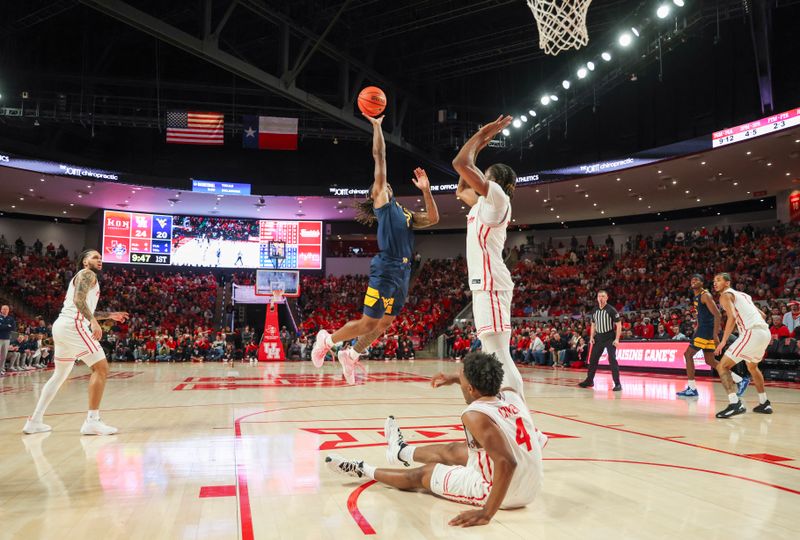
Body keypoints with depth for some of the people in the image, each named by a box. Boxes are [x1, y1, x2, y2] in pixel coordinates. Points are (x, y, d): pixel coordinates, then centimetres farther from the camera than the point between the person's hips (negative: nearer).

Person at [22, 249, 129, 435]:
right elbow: (79, 300, -18)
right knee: (101, 368, -11)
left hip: (61, 326, 11)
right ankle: (92, 421, -16)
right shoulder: (87, 274, 0)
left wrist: (109, 315, 34)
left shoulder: (81, 277, 29)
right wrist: (94, 321, -29)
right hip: (73, 326, -11)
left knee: (60, 374, 21)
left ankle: (35, 421, 22)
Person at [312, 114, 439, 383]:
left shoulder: (405, 213, 24)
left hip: (403, 272, 8)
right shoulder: (380, 199, 5)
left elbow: (433, 219, 15)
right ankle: (326, 339, 17)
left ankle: (350, 355, 27)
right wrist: (377, 126, 6)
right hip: (385, 269, -7)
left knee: (384, 324, 11)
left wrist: (425, 190, 11)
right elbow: (379, 156, 3)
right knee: (368, 323, -4)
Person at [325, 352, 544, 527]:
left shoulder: (475, 415, -26)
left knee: (422, 475, 12)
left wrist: (486, 513, -33)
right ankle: (402, 452, 58)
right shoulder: (512, 394, -3)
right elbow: (489, 384, 23)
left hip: (505, 492, -8)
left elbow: (506, 463, -38)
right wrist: (455, 379, 28)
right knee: (452, 451, 29)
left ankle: (361, 470, 34)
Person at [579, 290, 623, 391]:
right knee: (593, 359, 10)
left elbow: (618, 325, -11)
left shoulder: (611, 310, -10)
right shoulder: (595, 311, 7)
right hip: (598, 338, 6)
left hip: (610, 338, -6)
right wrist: (591, 337, 7)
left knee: (612, 360, -11)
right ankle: (589, 380, 24)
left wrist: (617, 339, -18)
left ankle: (617, 384, -6)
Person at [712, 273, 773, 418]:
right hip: (765, 332, 9)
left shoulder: (726, 295, 2)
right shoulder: (742, 294, 28)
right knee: (752, 366, 33)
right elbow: (762, 315, 31)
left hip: (752, 333, -9)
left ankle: (735, 403, -21)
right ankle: (764, 404, 38)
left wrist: (723, 341, -13)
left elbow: (732, 317, -15)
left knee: (722, 366, -6)